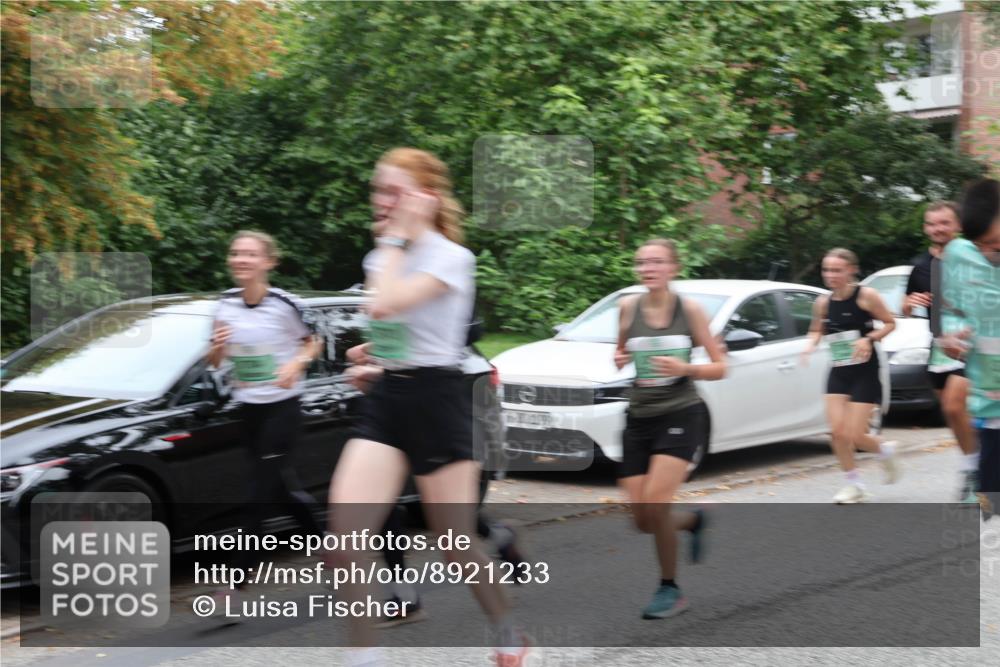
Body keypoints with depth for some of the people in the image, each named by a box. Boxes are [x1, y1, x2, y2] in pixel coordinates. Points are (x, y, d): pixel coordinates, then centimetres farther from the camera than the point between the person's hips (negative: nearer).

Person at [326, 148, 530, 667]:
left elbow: (385, 304, -26)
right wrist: (371, 363, 13)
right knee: (345, 535, -13)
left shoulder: (450, 257, -11)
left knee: (456, 546, 4)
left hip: (434, 400, -6)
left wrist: (398, 236, -16)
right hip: (385, 400, 6)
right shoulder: (385, 255, 12)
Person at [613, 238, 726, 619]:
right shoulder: (629, 307, 1)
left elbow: (719, 368, -2)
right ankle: (694, 521, 35)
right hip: (639, 417, 4)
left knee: (655, 502, -20)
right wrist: (619, 360, -6)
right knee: (642, 519, 1)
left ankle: (670, 589, -1)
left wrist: (685, 368, -20)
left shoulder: (689, 309, -6)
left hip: (681, 414, -4)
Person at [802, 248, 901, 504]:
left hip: (865, 374, -4)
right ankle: (855, 485, 11)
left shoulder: (866, 296, -11)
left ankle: (886, 450, 25)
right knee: (837, 432, -7)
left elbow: (890, 323, -3)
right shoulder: (823, 303, 2)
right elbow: (817, 330, 17)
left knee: (854, 435, -9)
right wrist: (811, 344, -4)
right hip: (838, 374, 4)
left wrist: (869, 339, -18)